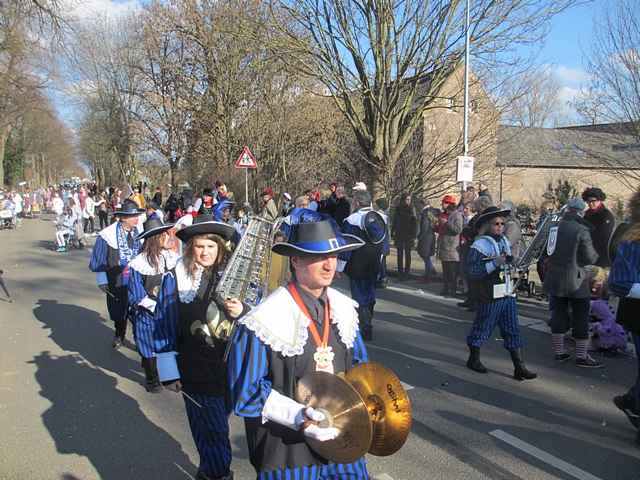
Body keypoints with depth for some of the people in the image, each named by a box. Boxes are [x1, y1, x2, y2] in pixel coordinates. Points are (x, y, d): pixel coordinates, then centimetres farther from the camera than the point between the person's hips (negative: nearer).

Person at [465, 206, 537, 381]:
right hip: (490, 296, -7)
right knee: (482, 328, 7)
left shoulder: (504, 240, 12)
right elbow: (472, 271, -23)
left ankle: (519, 367, 11)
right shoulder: (479, 245, -13)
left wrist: (510, 260, 8)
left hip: (508, 294, 7)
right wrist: (495, 263, -27)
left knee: (513, 330, 6)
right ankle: (473, 359, 26)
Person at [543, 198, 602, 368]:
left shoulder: (553, 226, 4)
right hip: (575, 281, -6)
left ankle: (559, 352, 21)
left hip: (554, 279, 6)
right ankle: (581, 356, 10)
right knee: (581, 318, 5)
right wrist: (595, 254, 8)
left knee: (558, 315, 14)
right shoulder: (581, 230, -14)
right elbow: (590, 258, -11)